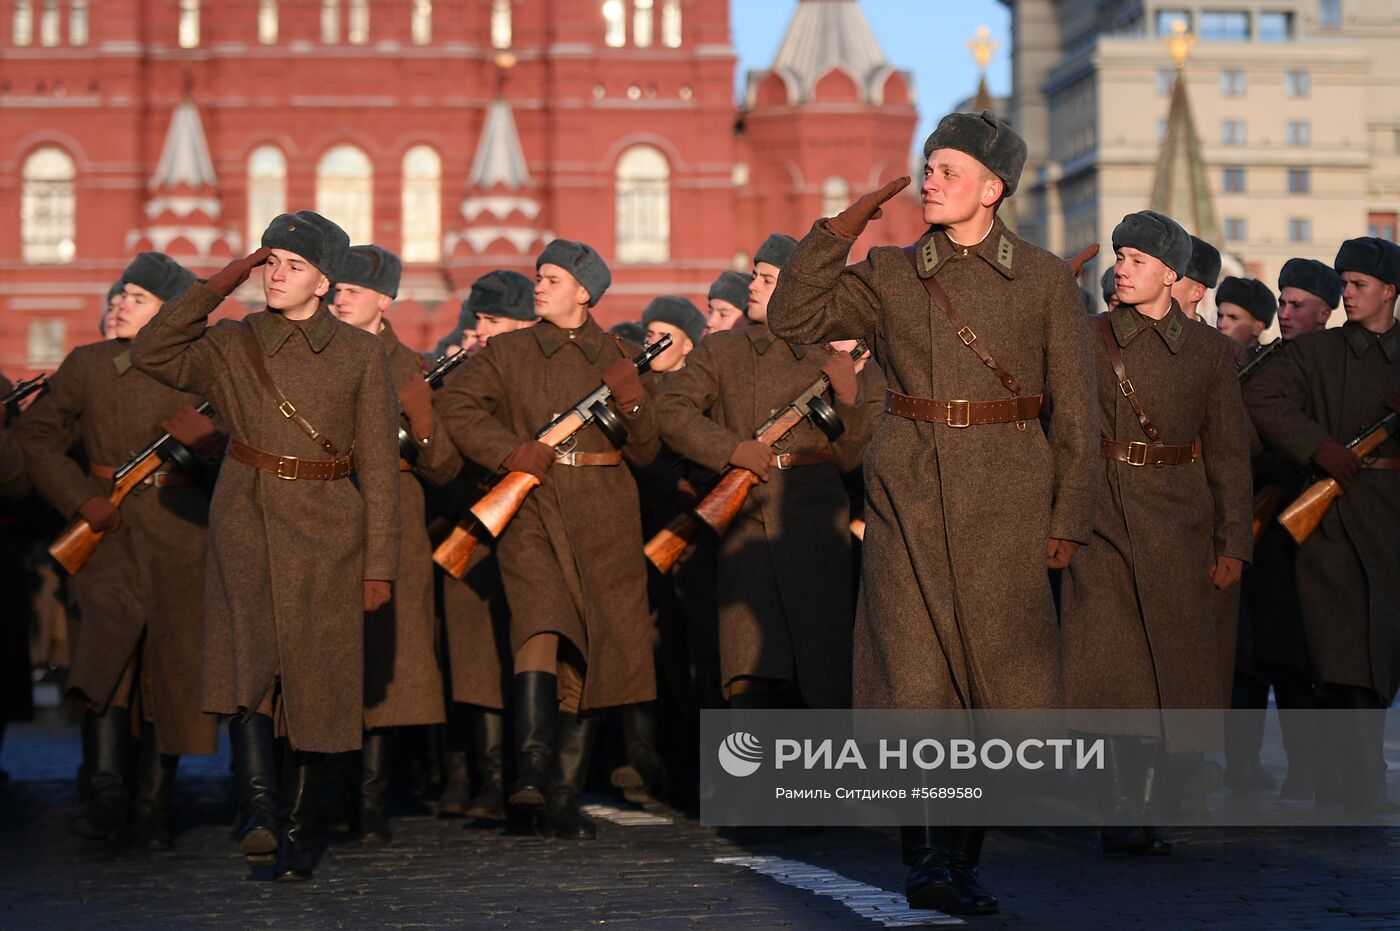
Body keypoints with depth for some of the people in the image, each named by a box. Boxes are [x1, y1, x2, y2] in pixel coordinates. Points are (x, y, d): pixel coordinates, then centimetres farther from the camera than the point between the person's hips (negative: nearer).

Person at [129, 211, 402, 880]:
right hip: (246, 521, 0)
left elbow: (379, 468, 3)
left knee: (316, 685, 3)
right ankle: (260, 808, -26)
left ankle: (299, 830, 15)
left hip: (325, 531, 0)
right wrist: (213, 289, -10)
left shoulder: (362, 356, 3)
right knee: (247, 659, -21)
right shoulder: (234, 345, 6)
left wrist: (378, 565, -1)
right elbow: (151, 354, -11)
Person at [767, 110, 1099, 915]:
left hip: (1006, 494, -1)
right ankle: (933, 856, 3)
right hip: (910, 492, 1)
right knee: (915, 670, -3)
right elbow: (793, 317, 2)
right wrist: (840, 230, -5)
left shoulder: (1046, 279, 5)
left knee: (1002, 676, 1)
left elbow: (1076, 410, 4)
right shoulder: (890, 276, 9)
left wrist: (1070, 517, -1)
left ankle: (955, 856, 14)